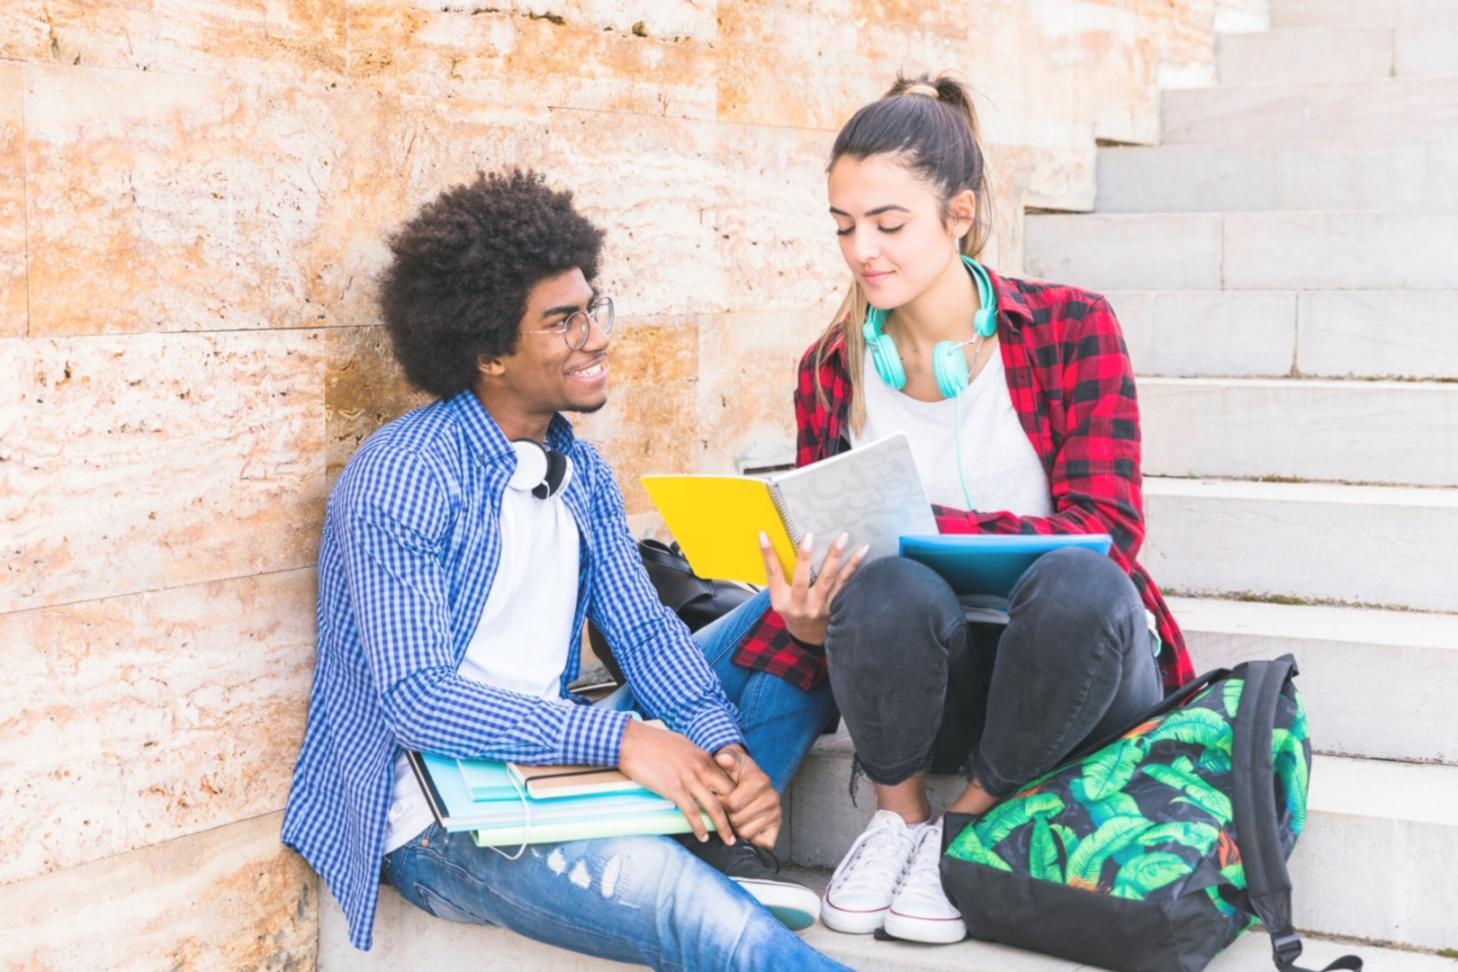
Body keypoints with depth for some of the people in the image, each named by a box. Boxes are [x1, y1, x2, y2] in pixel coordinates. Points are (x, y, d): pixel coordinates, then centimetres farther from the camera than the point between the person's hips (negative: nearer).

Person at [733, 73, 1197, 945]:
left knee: (1077, 582, -36)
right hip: (936, 677, 1)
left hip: (1075, 673, -1)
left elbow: (1106, 536, -16)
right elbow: (816, 564, 6)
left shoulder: (1071, 329, -6)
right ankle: (900, 815, -2)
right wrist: (805, 618, -20)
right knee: (886, 585, -33)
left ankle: (974, 824, -8)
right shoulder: (833, 370, 3)